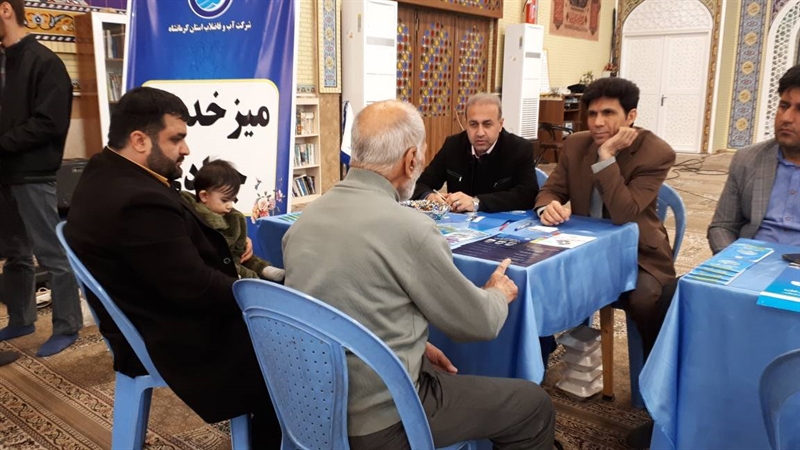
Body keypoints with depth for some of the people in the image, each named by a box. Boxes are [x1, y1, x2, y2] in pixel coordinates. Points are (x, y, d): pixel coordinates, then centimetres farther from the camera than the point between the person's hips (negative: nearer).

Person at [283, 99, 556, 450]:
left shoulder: (306, 218, -1)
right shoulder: (407, 227, -23)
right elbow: (479, 323, -10)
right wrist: (499, 293, 11)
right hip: (379, 420, -8)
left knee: (433, 368, 32)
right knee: (533, 404, 9)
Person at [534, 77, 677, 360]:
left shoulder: (657, 154, -16)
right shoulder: (576, 144, -1)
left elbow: (623, 215, -26)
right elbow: (551, 190, 2)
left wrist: (606, 155, -29)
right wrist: (548, 208, -23)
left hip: (637, 253, -4)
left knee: (646, 300, -32)